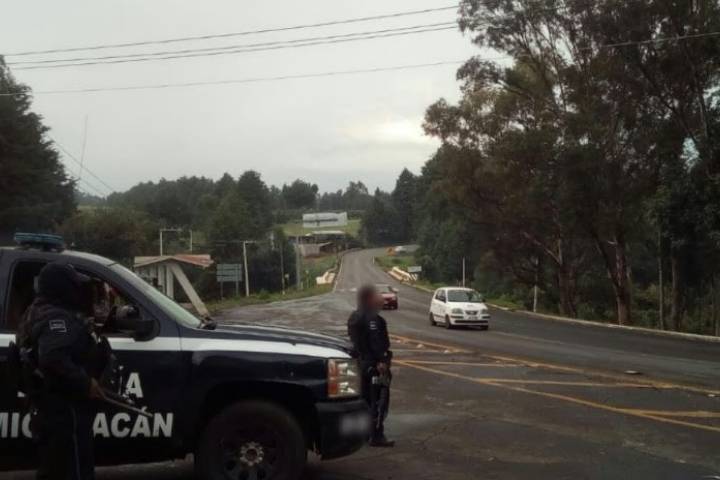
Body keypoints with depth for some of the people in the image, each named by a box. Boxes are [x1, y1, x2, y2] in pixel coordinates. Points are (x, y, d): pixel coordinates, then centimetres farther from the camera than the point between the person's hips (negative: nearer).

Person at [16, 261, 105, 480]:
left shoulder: (38, 313, 17)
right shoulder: (57, 318, -17)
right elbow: (53, 359, -33)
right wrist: (85, 383, -25)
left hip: (48, 407, 11)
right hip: (64, 410, -11)